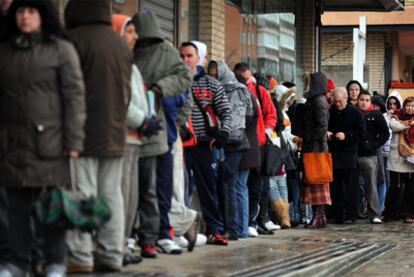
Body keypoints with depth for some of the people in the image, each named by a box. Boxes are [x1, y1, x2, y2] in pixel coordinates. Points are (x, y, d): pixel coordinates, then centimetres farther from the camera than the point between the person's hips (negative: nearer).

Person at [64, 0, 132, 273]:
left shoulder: (76, 39, -10)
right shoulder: (122, 43, 15)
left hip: (84, 132, -7)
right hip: (115, 133, 7)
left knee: (82, 195, -6)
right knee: (111, 194, 9)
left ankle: (81, 257, -8)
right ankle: (112, 255, 10)